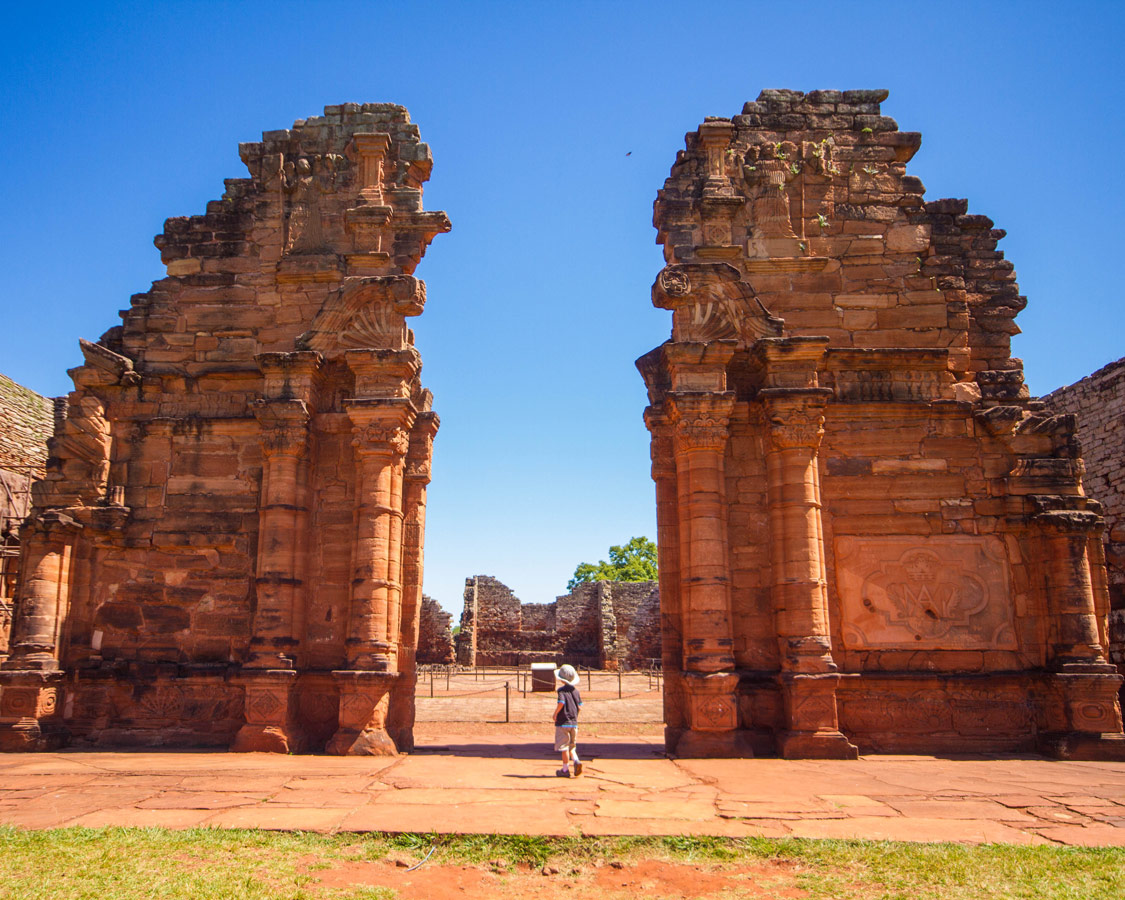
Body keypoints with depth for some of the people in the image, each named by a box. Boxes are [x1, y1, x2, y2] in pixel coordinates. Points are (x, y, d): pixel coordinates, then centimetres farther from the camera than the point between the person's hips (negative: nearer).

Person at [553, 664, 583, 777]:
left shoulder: (562, 690, -12)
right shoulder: (576, 690, 7)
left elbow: (561, 703, -25)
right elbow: (580, 706, 7)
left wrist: (555, 713, -10)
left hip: (563, 722, -6)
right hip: (574, 723, 6)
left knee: (564, 746, 3)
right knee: (571, 746, 17)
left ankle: (565, 770, 8)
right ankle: (576, 761, -7)